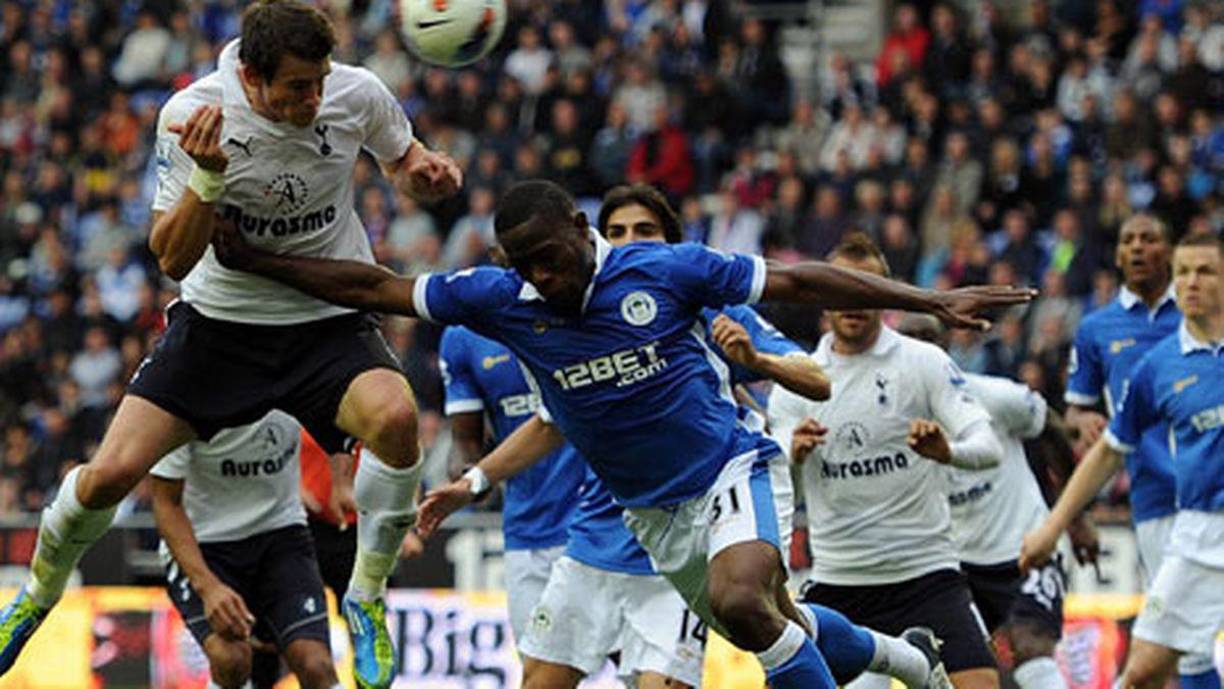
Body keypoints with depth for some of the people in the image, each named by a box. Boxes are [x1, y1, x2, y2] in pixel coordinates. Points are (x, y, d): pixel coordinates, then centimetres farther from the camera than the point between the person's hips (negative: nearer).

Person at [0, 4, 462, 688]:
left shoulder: (357, 93, -14)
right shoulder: (193, 117, -19)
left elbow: (401, 156, 10)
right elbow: (173, 259, -16)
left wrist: (424, 169, -15)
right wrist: (208, 176, -33)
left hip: (330, 321, 0)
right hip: (221, 319, 0)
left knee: (396, 416, -32)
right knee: (109, 475, -10)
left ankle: (367, 597, -10)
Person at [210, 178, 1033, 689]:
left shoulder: (663, 269, -16)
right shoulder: (502, 299, -7)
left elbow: (796, 281, -11)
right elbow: (375, 287, -2)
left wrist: (935, 302, -13)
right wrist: (254, 261, -8)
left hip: (727, 470, -5)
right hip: (648, 513, 5)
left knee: (740, 599, -32)